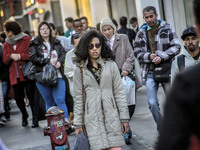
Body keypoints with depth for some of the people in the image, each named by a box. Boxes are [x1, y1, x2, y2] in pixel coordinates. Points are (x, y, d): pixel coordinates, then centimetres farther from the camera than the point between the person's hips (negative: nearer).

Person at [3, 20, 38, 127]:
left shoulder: (25, 39, 1)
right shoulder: (6, 44, 15)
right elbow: (5, 60, 10)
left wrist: (20, 56, -16)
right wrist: (11, 56, -10)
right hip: (14, 76, 5)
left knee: (31, 96, -7)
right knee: (18, 97, 8)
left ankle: (35, 118, 1)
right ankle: (24, 116, 31)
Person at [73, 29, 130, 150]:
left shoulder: (110, 65, 8)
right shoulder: (80, 70, 7)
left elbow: (119, 92, 7)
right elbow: (78, 98, 9)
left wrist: (124, 117, 3)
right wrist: (78, 124, 6)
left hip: (111, 116, 1)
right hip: (92, 117, 0)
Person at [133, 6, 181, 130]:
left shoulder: (167, 29, 3)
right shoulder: (141, 33, 10)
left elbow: (176, 47, -3)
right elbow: (137, 52, 8)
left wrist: (162, 57, -16)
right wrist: (149, 56, -12)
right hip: (150, 72, 2)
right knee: (152, 102, -7)